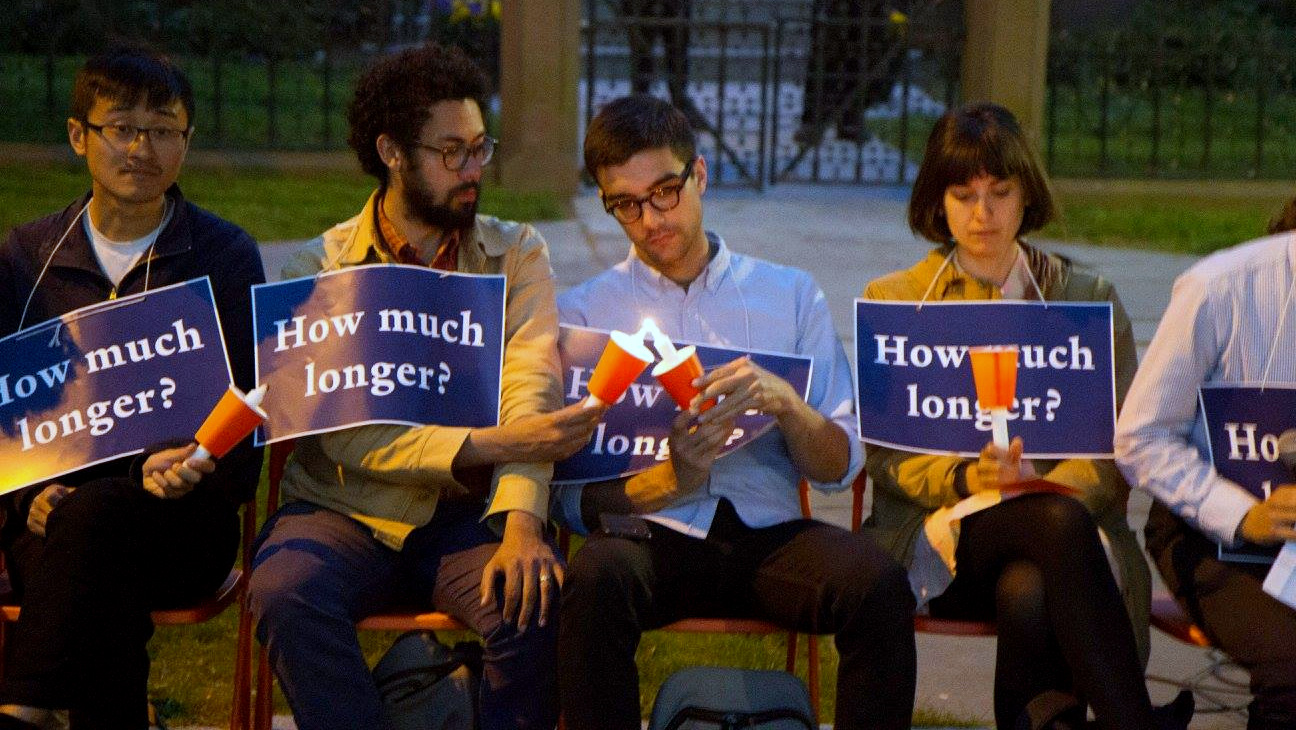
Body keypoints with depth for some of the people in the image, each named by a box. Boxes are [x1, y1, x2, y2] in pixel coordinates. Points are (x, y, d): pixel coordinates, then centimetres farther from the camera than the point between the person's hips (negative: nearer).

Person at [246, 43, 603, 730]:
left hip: (467, 513, 1)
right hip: (346, 512, -1)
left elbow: (531, 392, -10)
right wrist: (488, 444, -26)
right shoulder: (319, 268, 0)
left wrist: (520, 522, -28)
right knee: (285, 591, -32)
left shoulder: (517, 254, 6)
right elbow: (349, 435, -13)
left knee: (537, 599, -30)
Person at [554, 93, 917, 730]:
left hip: (770, 537, 1)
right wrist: (671, 482, -18)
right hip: (650, 537, -1)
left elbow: (841, 468, 10)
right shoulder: (583, 312, 11)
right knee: (596, 577, -36)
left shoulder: (790, 295, 15)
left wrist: (783, 403, -11)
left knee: (878, 585, -30)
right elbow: (571, 496, 1)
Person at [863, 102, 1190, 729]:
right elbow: (881, 453, 5)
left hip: (1062, 511, 1)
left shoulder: (1088, 300, 16)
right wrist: (966, 478, -16)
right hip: (939, 534, -1)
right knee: (1058, 520, -35)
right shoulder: (891, 300, 14)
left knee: (1029, 592, -38)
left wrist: (1040, 483, -16)